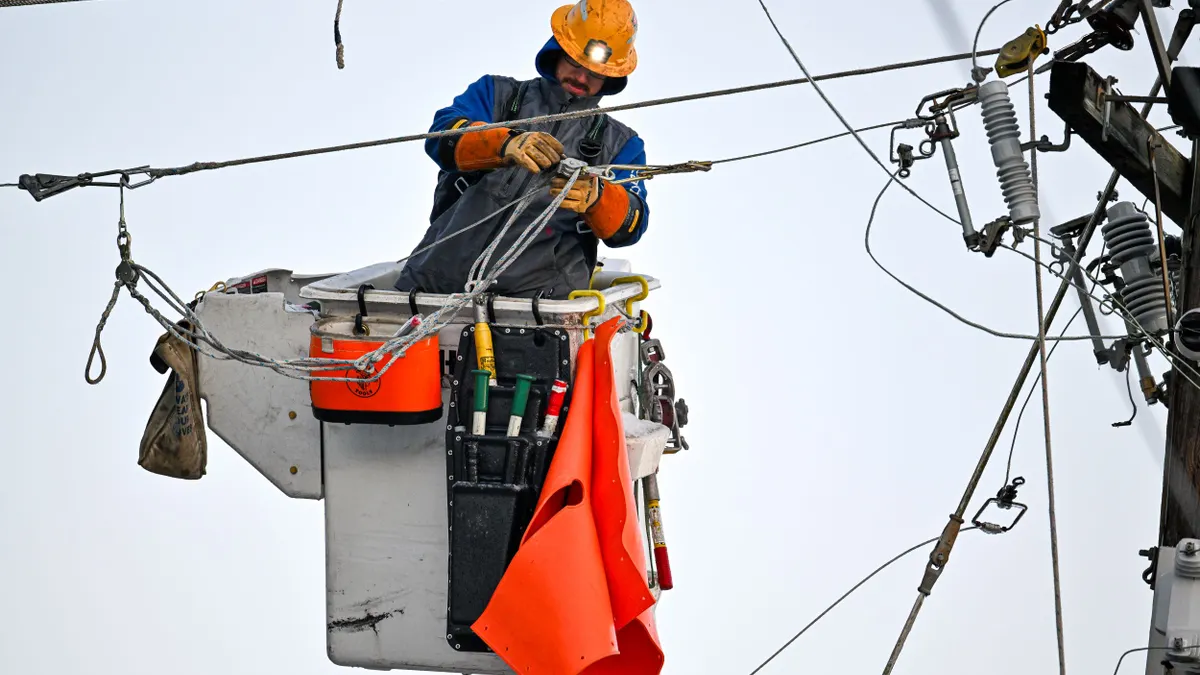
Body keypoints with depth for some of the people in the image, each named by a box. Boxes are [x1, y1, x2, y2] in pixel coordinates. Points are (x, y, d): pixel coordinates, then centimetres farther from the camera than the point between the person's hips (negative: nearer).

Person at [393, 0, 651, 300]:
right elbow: (443, 137, 0)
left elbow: (629, 227, 5)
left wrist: (596, 198, -19)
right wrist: (506, 144, -21)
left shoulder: (621, 144, 22)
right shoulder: (498, 94, 21)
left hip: (537, 285, 0)